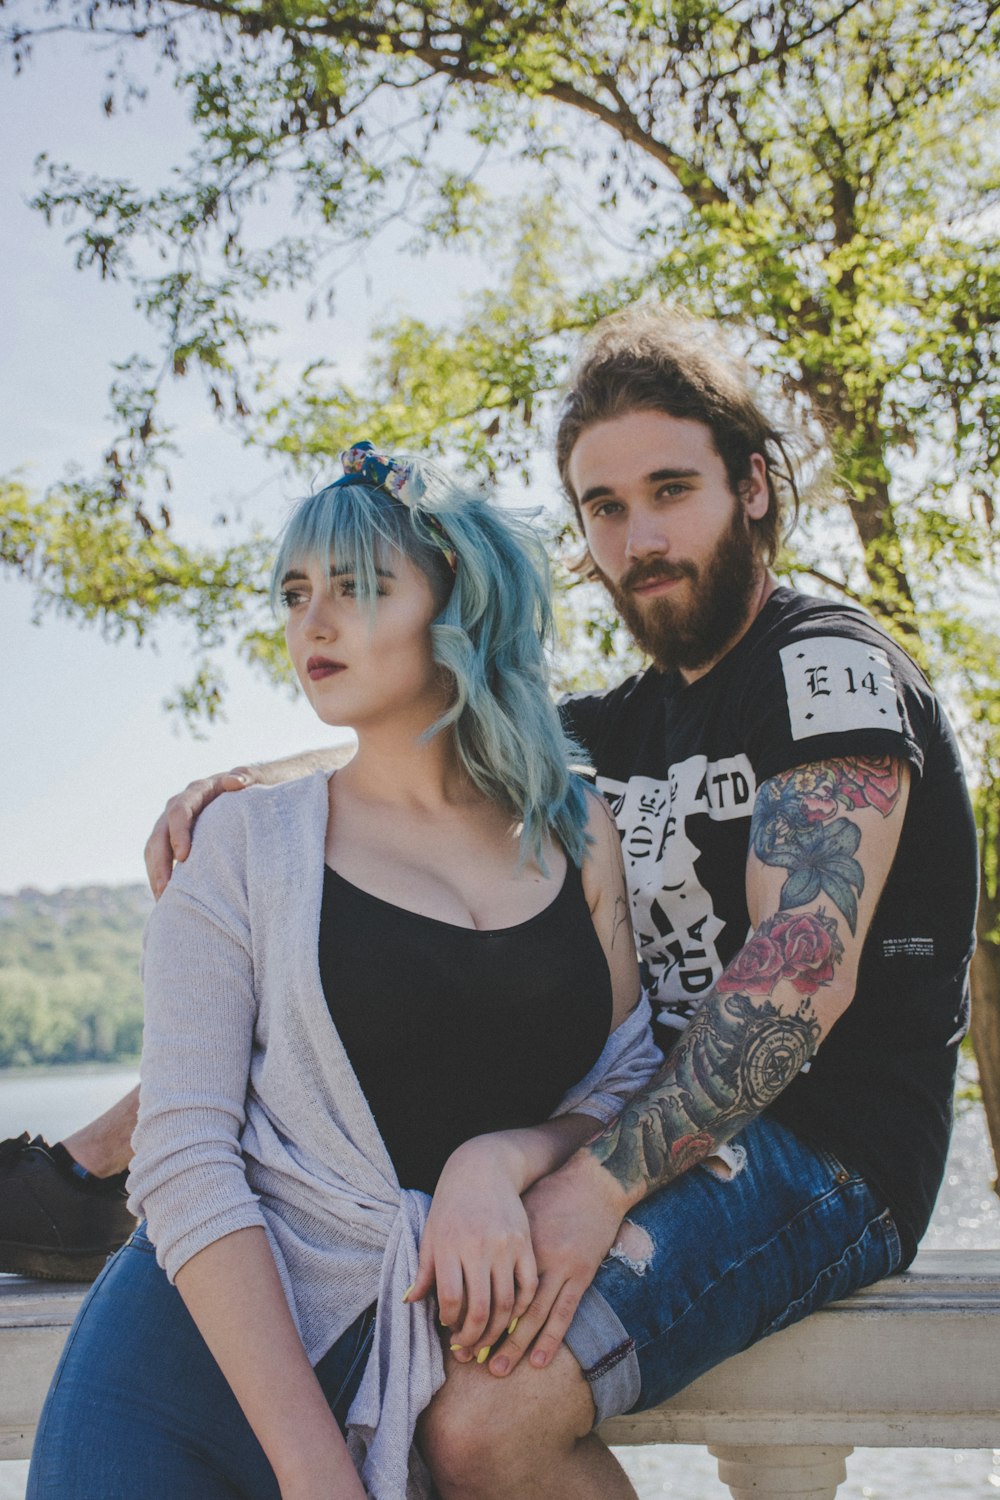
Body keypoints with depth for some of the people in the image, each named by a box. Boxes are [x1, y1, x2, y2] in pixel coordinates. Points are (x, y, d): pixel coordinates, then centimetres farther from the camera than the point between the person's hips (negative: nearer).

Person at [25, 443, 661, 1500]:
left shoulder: (579, 832, 8)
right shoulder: (247, 845, 2)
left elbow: (632, 1091, 8)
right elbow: (184, 1162, -6)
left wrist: (503, 1160, -14)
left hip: (465, 1335, 2)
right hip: (219, 1325, -1)